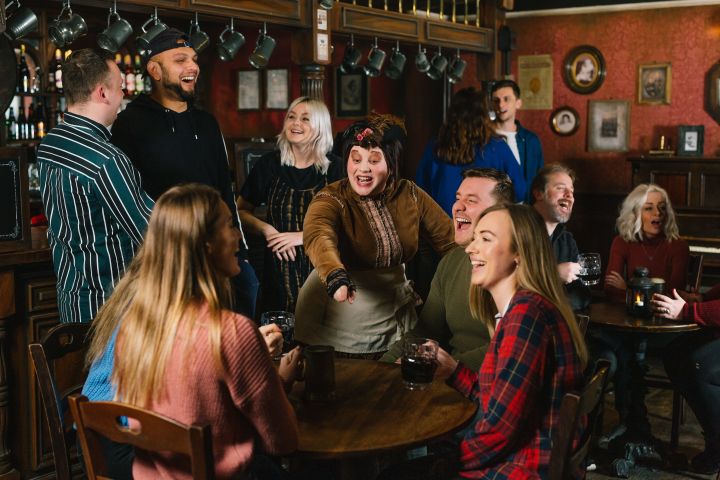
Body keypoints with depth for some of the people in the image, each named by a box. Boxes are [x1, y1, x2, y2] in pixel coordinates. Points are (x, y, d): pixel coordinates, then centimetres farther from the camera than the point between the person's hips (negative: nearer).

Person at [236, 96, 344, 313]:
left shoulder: (333, 167, 1)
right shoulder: (269, 165, 2)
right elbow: (241, 211, 10)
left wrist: (302, 236, -10)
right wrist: (266, 229, -7)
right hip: (280, 269, 1)